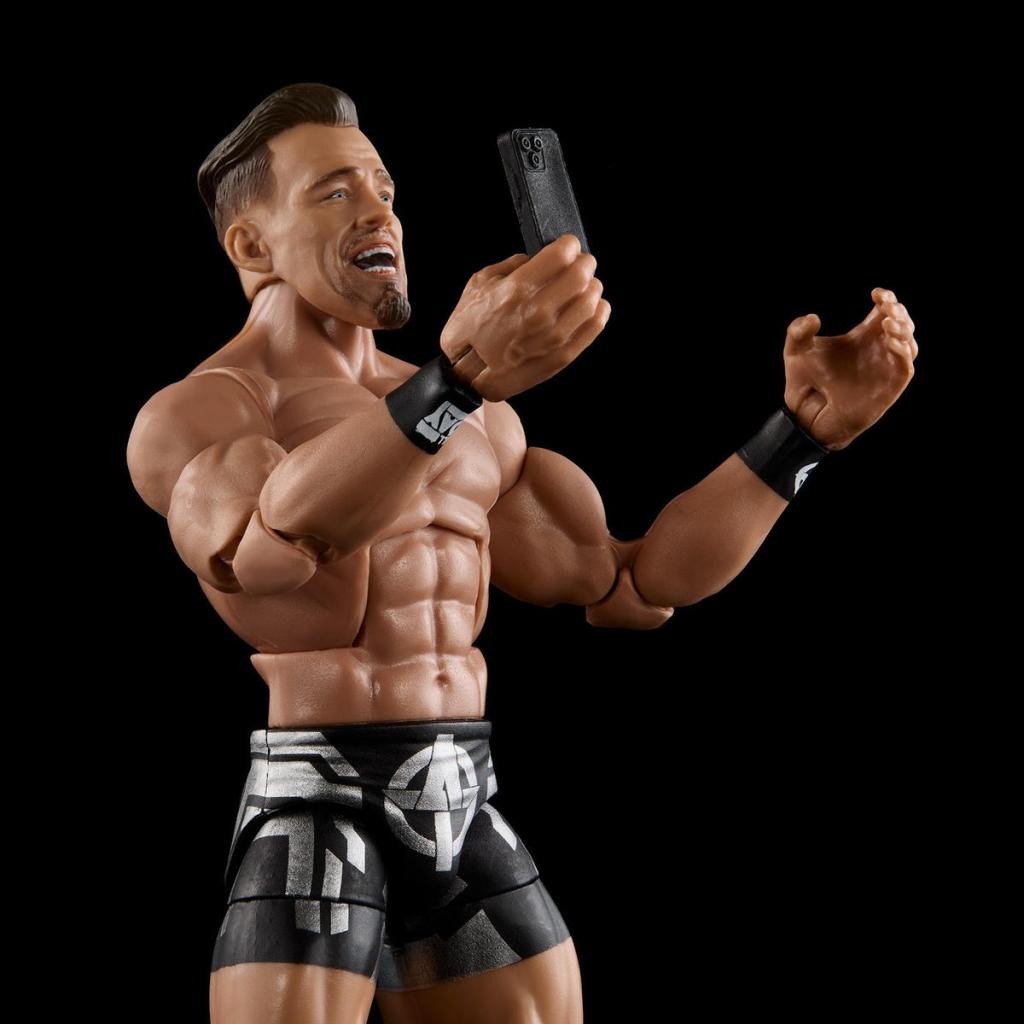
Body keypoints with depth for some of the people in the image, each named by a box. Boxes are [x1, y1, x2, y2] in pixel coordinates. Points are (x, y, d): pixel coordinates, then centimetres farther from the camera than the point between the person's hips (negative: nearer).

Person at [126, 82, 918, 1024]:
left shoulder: (481, 427, 17)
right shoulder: (189, 417, -5)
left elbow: (632, 583, 17)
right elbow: (271, 544, -28)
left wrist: (808, 425, 9)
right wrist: (459, 377, -42)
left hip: (471, 809, 6)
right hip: (314, 801, -6)